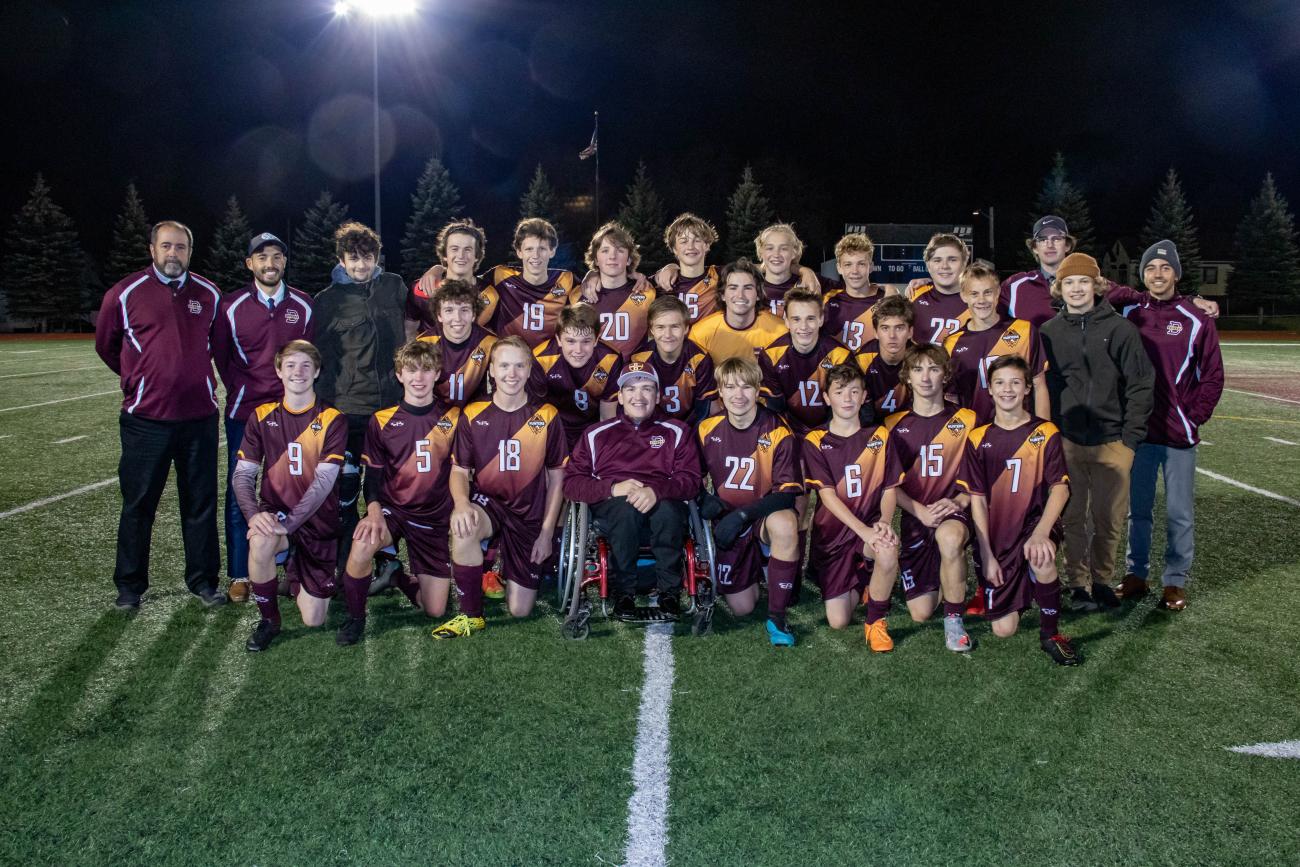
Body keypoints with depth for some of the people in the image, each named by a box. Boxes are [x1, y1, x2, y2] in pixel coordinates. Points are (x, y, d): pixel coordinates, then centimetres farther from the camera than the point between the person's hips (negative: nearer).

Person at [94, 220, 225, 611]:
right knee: (138, 504, 6)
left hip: (200, 417, 2)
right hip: (146, 419, -2)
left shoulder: (209, 295, 5)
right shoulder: (125, 294, -3)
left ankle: (203, 580, 20)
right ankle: (130, 585, 19)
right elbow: (106, 344, 11)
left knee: (201, 503, 8)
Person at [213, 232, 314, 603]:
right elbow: (221, 356, 8)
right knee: (238, 495, 3)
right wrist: (242, 391, 4)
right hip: (244, 413, 0)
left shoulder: (303, 305, 2)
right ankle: (239, 575, 13)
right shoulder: (232, 306, -1)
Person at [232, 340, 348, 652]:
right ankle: (268, 620, -10)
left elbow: (324, 481, -16)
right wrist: (254, 514, -23)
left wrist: (288, 522, -28)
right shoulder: (262, 416, 1)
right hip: (274, 512, 1)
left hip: (317, 522, -1)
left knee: (313, 619, -2)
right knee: (260, 542, -37)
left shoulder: (332, 419, -7)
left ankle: (299, 577, 35)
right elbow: (243, 474, -3)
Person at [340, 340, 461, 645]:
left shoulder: (453, 418, 0)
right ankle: (355, 617, -9)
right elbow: (373, 476, -1)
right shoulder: (382, 420, 0)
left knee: (435, 610, -3)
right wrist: (374, 511, -19)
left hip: (434, 518, 1)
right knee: (363, 544, -36)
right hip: (391, 510, -1)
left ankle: (399, 578, 30)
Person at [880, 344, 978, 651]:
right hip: (914, 515, 2)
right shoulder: (895, 426, 4)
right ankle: (941, 581, 36)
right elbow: (891, 485, 1)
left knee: (950, 537, -41)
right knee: (921, 612, -2)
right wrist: (920, 511, -15)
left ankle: (954, 619, -18)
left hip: (953, 511, -2)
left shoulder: (966, 421, 0)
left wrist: (958, 502, -15)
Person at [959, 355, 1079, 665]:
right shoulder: (979, 439, 1)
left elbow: (1060, 488, -12)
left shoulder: (1045, 433, -2)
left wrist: (1040, 533, -29)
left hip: (1034, 523, -2)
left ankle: (1050, 634, -12)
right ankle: (1018, 589, 35)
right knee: (1003, 629, -1)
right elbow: (977, 499, -1)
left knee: (1040, 558, -38)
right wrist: (987, 555, -7)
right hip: (997, 537, 2)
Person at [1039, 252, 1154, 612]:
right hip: (1066, 442, 1)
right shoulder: (1048, 332, 6)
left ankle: (1102, 581, 22)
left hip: (1112, 442, -1)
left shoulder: (1120, 329, 0)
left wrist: (1130, 437, -4)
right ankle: (1078, 585, 15)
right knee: (1073, 518, 4)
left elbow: (1140, 386, 0)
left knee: (1109, 519, 5)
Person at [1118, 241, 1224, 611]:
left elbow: (1213, 376, 3)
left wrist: (1194, 417, -3)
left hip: (1179, 434, -2)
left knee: (1179, 514, 3)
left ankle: (1175, 580, 14)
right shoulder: (1127, 315, 5)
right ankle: (1136, 573, 22)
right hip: (1137, 432, 2)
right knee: (1137, 509, 11)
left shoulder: (1197, 320, 0)